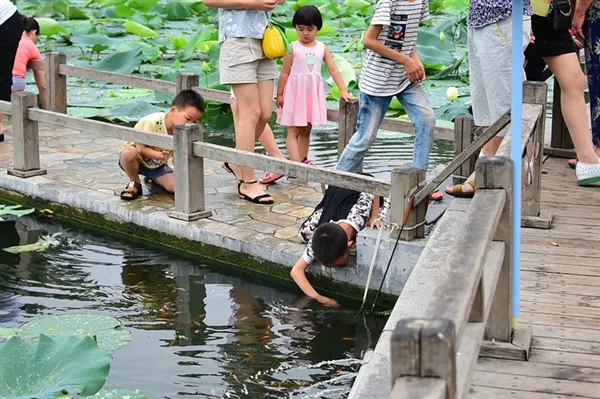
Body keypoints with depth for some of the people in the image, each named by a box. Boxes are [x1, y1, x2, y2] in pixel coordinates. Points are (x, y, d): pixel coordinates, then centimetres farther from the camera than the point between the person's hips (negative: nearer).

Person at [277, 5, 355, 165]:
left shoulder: (322, 48, 4)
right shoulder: (292, 48, -5)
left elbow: (334, 70, 2)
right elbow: (285, 73, -2)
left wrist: (343, 90, -7)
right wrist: (279, 94, -3)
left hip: (313, 93, 4)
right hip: (295, 93, -4)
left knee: (306, 131, 11)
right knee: (293, 131, -4)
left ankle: (303, 162, 18)